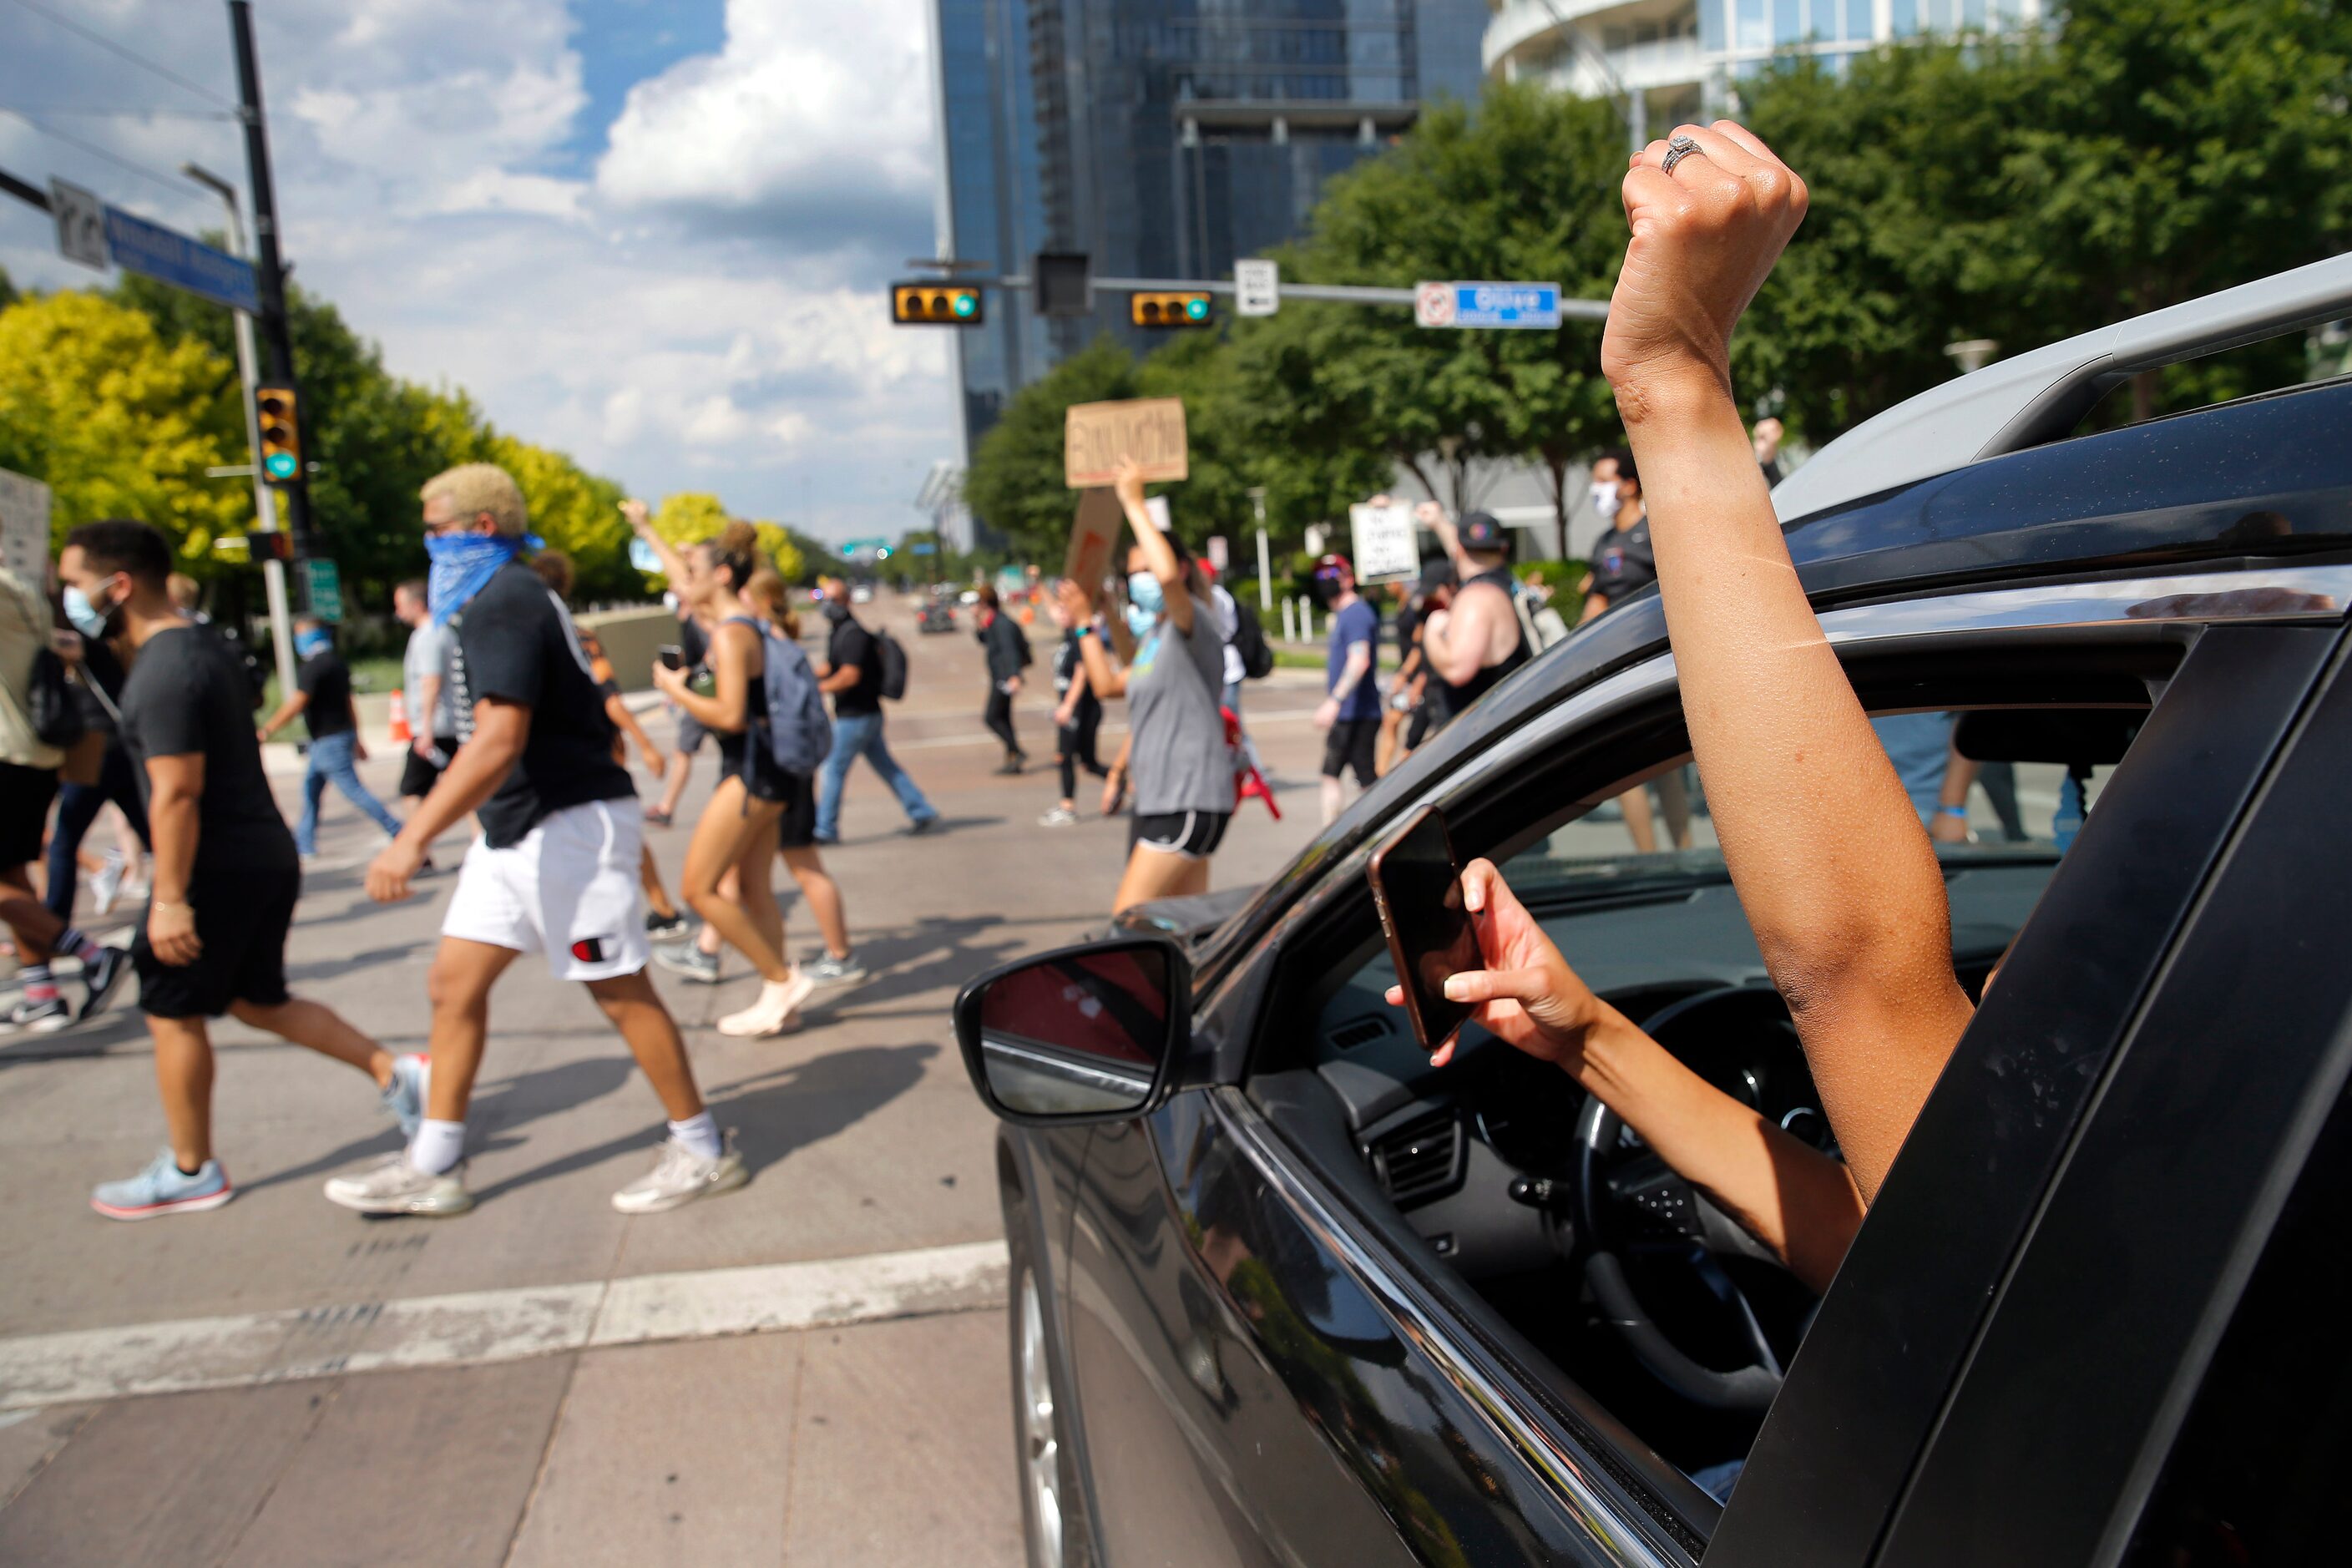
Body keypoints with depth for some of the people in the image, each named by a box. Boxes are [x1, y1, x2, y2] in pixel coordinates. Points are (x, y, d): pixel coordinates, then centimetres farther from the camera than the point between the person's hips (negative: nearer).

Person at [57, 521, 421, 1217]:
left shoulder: (163, 673, -19)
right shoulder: (210, 646, 11)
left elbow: (176, 792, -23)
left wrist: (169, 898, -21)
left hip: (217, 869, -9)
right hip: (266, 854, 9)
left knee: (173, 1013, 6)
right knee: (257, 999, 20)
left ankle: (190, 1172, 19)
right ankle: (392, 1072, 13)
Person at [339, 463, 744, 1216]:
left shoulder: (502, 605, -16)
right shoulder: (503, 601, 16)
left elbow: (499, 741, -28)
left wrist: (412, 839, -30)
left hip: (568, 823, -10)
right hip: (518, 830, 10)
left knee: (622, 992, -2)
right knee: (454, 983, 9)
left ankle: (703, 1150, 11)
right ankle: (433, 1168, 18)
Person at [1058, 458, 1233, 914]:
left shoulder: (1193, 625, -11)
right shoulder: (1152, 638, 17)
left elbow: (1169, 573, -32)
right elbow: (1108, 684, 27)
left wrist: (1133, 503, -23)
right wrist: (1084, 623, 25)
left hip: (1190, 800, -9)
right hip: (1154, 799, 9)